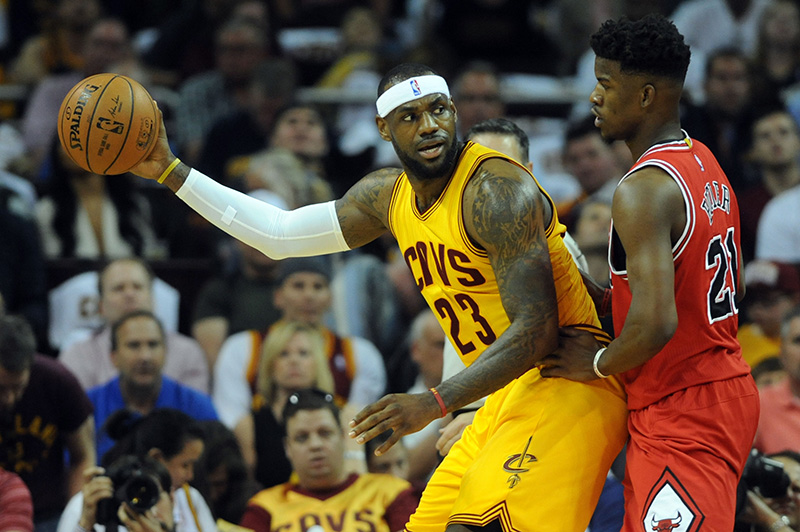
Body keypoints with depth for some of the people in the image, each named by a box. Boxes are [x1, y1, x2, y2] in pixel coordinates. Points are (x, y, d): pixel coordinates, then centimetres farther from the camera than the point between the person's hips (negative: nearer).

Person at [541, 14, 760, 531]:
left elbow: (655, 325, -31)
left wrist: (598, 363, -12)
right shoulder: (706, 165, 10)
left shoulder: (643, 190, -21)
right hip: (726, 387, 10)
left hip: (682, 416, -10)